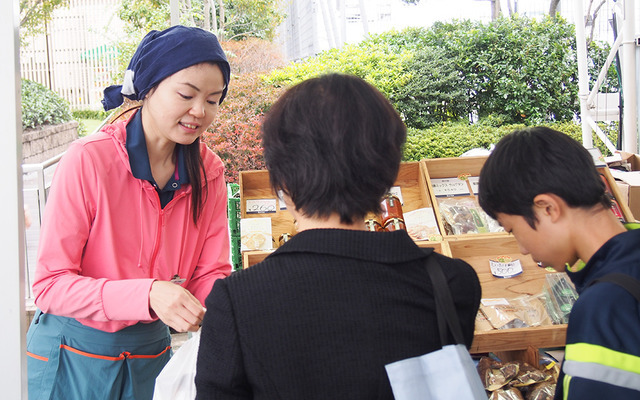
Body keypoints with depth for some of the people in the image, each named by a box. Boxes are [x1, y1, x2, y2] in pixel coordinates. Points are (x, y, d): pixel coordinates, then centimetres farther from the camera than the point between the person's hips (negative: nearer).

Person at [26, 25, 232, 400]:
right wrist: (148, 295, -35)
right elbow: (50, 284, -21)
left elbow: (210, 275, -3)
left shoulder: (209, 171, -5)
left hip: (149, 351, 5)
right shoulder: (88, 160, -21)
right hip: (75, 353, -4)